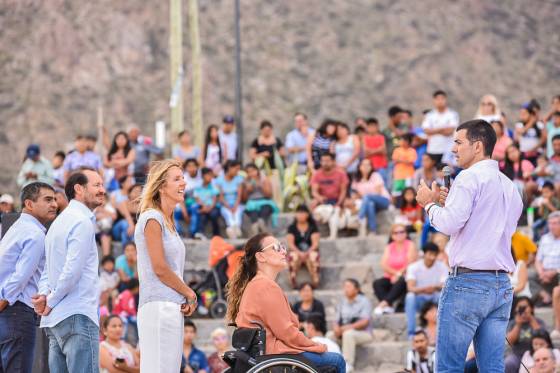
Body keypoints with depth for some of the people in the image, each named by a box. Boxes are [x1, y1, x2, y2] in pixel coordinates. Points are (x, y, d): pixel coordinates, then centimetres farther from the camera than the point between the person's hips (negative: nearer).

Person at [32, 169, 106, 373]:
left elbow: (47, 270, 21)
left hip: (55, 318, 10)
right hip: (78, 314, -10)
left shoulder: (60, 221, 22)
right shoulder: (82, 222, -9)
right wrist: (51, 302, -7)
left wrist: (44, 295, 3)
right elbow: (72, 270, -17)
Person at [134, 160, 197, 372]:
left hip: (173, 308, 9)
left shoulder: (167, 222, 20)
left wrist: (185, 299, 5)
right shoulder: (152, 219, -8)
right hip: (159, 307, -9)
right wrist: (190, 294, -3)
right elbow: (159, 268, -14)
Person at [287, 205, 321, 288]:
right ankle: (293, 279, -40)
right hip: (296, 251, 0)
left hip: (310, 251, 0)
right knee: (293, 256, -38)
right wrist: (299, 252, -22)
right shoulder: (292, 228, 7)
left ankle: (315, 280, -40)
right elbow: (290, 243, -3)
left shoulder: (313, 227, 6)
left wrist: (307, 252, -22)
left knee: (313, 256, -38)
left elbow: (315, 243, -3)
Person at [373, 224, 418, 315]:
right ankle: (388, 307, -41)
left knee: (400, 282, -38)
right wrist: (395, 273, -15)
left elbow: (411, 263, -9)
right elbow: (384, 265, 0)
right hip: (390, 278, 4)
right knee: (377, 283, -25)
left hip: (405, 278, -4)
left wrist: (399, 274, -18)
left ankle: (384, 303, -46)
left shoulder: (410, 245, 3)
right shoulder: (389, 247, 12)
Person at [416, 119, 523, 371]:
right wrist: (452, 203, 20)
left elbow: (449, 225, -15)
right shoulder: (510, 186, 18)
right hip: (502, 284, 7)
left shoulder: (470, 177, -6)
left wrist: (429, 204, 3)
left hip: (468, 281, -7)